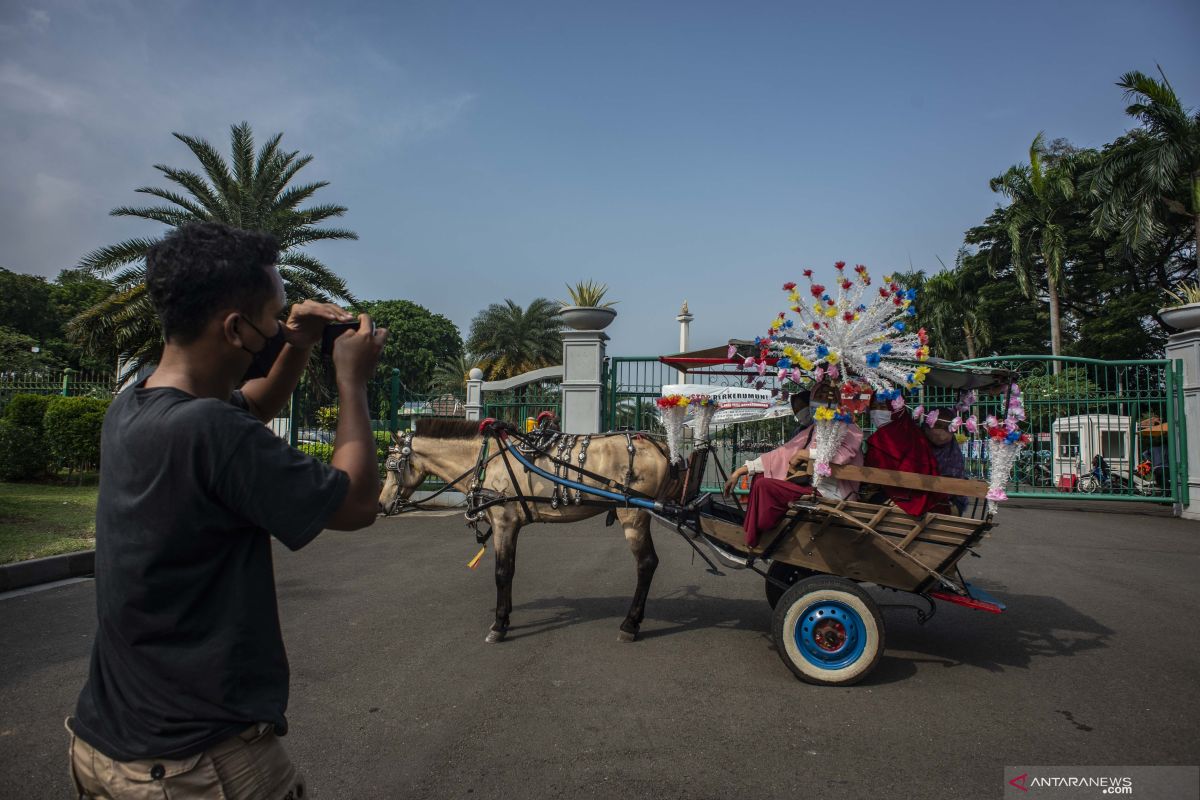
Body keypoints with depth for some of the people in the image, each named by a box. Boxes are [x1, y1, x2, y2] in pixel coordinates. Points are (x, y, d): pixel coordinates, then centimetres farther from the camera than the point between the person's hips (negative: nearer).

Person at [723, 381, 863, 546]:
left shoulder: (849, 429, -9)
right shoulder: (813, 430, 13)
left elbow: (840, 454, -31)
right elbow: (781, 454, 10)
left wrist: (803, 454, -16)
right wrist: (741, 471, 5)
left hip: (830, 493, -8)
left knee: (764, 485, -15)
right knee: (761, 475, 8)